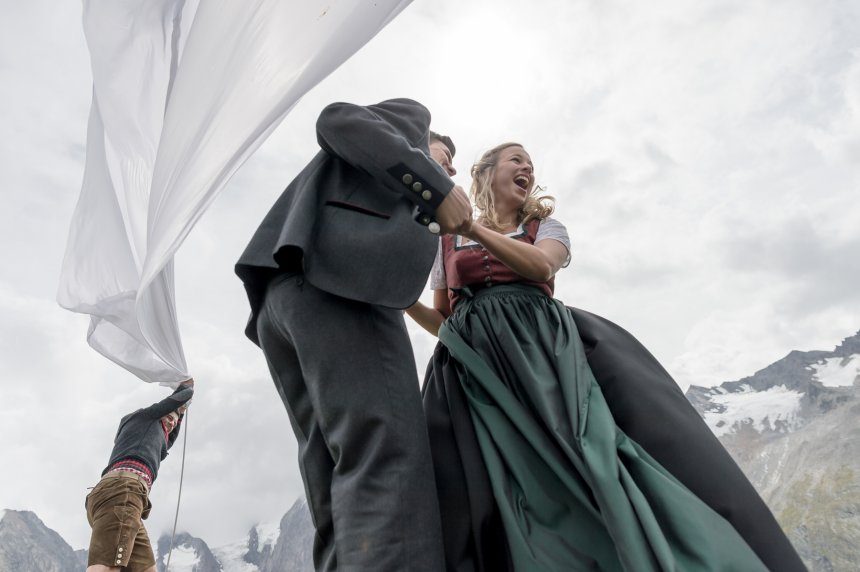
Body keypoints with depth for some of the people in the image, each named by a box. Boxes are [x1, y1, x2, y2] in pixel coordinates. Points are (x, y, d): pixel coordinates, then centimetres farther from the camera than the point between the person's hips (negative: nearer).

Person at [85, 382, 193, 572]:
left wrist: (180, 413, 65)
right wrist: (186, 386, 48)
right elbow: (184, 395, 26)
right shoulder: (147, 416, 22)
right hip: (122, 487, -9)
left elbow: (168, 442, 61)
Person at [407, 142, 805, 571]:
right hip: (474, 367, 0)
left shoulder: (544, 226, 21)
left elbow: (541, 266, -4)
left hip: (544, 346, 0)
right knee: (484, 500, -16)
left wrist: (469, 226, -8)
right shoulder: (448, 242, 22)